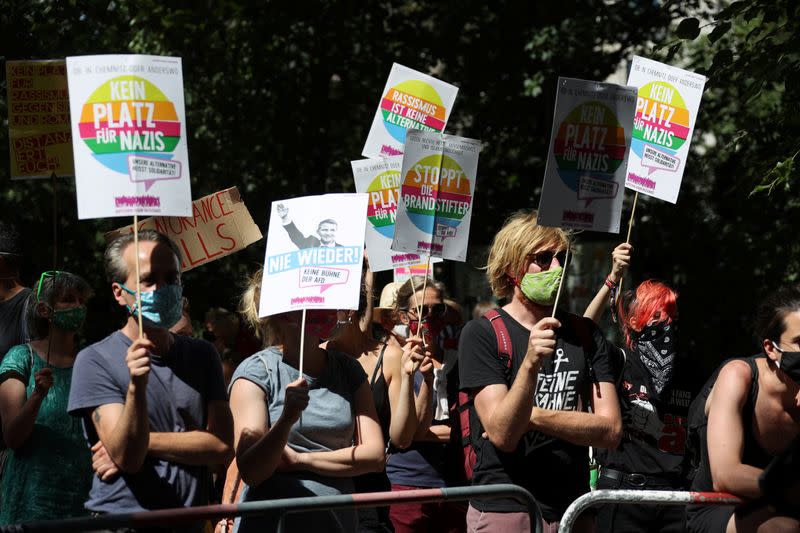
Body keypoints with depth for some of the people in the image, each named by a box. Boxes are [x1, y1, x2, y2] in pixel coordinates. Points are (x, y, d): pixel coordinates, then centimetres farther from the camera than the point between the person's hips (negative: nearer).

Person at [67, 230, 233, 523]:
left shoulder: (203, 355, 8)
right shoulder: (95, 360, -5)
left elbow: (221, 445, -2)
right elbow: (126, 457, -13)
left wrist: (141, 442, -9)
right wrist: (136, 386, -27)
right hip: (122, 517, -3)